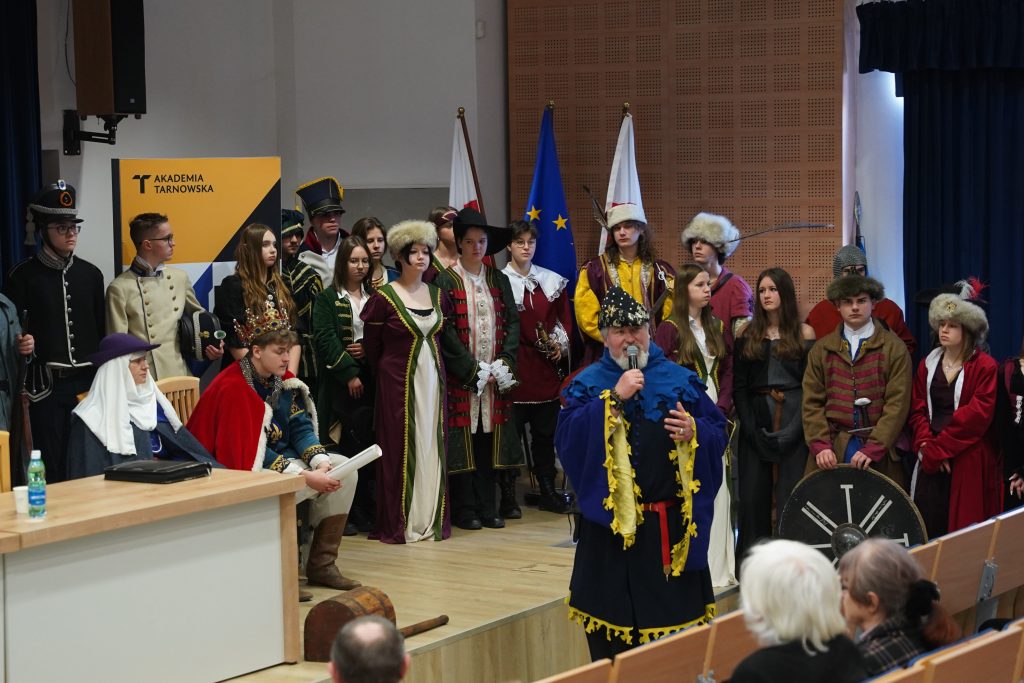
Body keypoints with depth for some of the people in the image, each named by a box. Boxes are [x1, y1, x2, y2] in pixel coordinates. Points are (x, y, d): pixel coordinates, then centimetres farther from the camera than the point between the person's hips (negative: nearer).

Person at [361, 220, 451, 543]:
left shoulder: (437, 295, 7)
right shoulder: (384, 297, -8)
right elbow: (371, 347, -1)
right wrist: (386, 374, 6)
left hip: (432, 379, 5)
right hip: (399, 381, -5)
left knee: (432, 447, 6)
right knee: (402, 448, -2)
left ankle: (432, 520, 12)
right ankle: (400, 524, 4)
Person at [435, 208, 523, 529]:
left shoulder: (498, 280, 11)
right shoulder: (446, 281, -2)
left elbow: (513, 322, 8)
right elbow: (445, 330, -8)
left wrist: (504, 363, -6)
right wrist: (473, 369, -13)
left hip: (496, 376, 4)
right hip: (460, 376, -4)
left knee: (490, 439, 4)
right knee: (463, 439, -3)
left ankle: (487, 507, 9)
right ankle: (465, 510, 2)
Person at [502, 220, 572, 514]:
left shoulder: (552, 280, 11)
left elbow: (565, 318, 16)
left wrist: (561, 344, 0)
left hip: (546, 366, 4)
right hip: (514, 365, -4)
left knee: (545, 430, 9)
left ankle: (547, 491, 16)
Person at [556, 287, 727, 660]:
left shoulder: (680, 380, 9)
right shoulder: (587, 385, 4)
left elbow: (719, 433, 8)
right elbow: (567, 439, -11)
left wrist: (694, 432, -14)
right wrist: (614, 399, -17)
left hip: (673, 526, 1)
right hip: (612, 525, -1)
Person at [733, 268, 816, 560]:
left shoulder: (804, 333, 4)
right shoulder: (747, 334, 10)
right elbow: (739, 386, 7)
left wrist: (794, 427, -12)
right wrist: (750, 427, -6)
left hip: (793, 421, -2)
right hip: (756, 422, 2)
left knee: (790, 491, -7)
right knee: (753, 494, 1)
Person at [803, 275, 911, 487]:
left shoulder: (894, 348, 4)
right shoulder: (822, 349, 12)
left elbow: (897, 404, -4)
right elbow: (812, 403, 7)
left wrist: (873, 448, -13)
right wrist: (821, 445, -7)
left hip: (880, 453, -2)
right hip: (832, 452, 2)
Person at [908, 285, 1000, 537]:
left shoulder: (986, 367, -4)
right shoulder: (928, 365, 13)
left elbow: (978, 414, -12)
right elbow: (918, 410, 9)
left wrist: (939, 447, -13)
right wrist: (926, 445, -9)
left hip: (969, 461, -4)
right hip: (931, 460, 4)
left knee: (964, 525, -4)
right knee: (927, 528, -3)